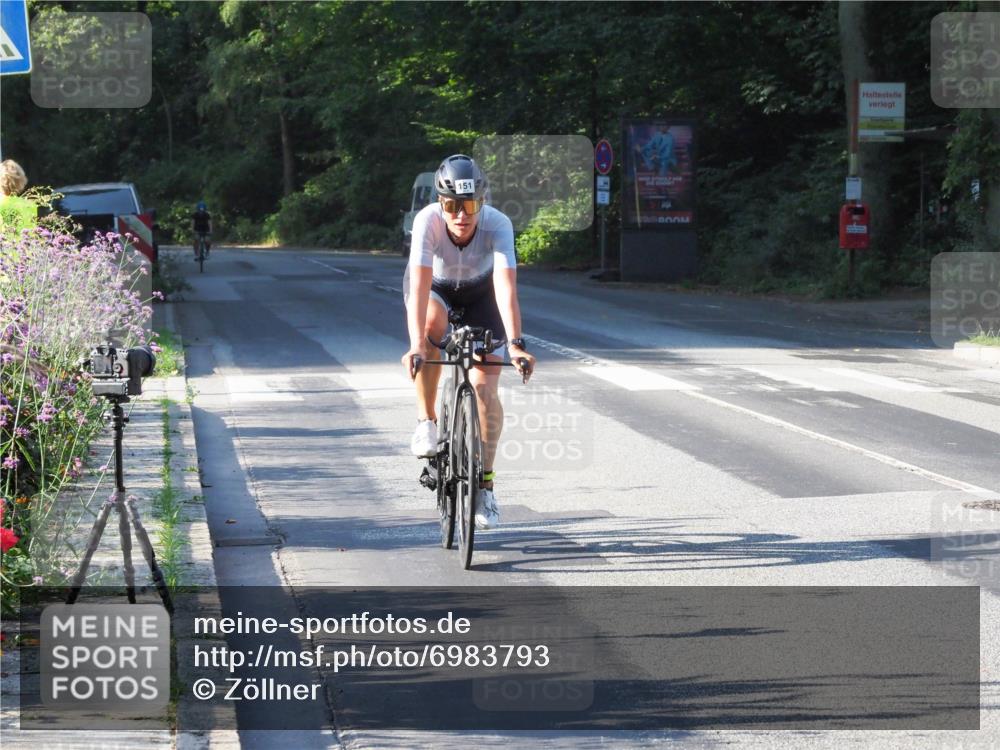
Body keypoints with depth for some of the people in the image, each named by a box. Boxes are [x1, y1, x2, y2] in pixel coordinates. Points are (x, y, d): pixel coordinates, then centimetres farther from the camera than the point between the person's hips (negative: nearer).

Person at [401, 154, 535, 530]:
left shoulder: (498, 225, -35)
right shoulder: (427, 221, -36)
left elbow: (506, 286, -44)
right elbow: (420, 286, -44)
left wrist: (516, 343, -57)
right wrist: (416, 345, -55)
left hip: (480, 291, 1)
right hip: (435, 287, -1)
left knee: (484, 387, -11)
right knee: (433, 323, -37)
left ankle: (484, 483, 4)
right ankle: (426, 421, -19)